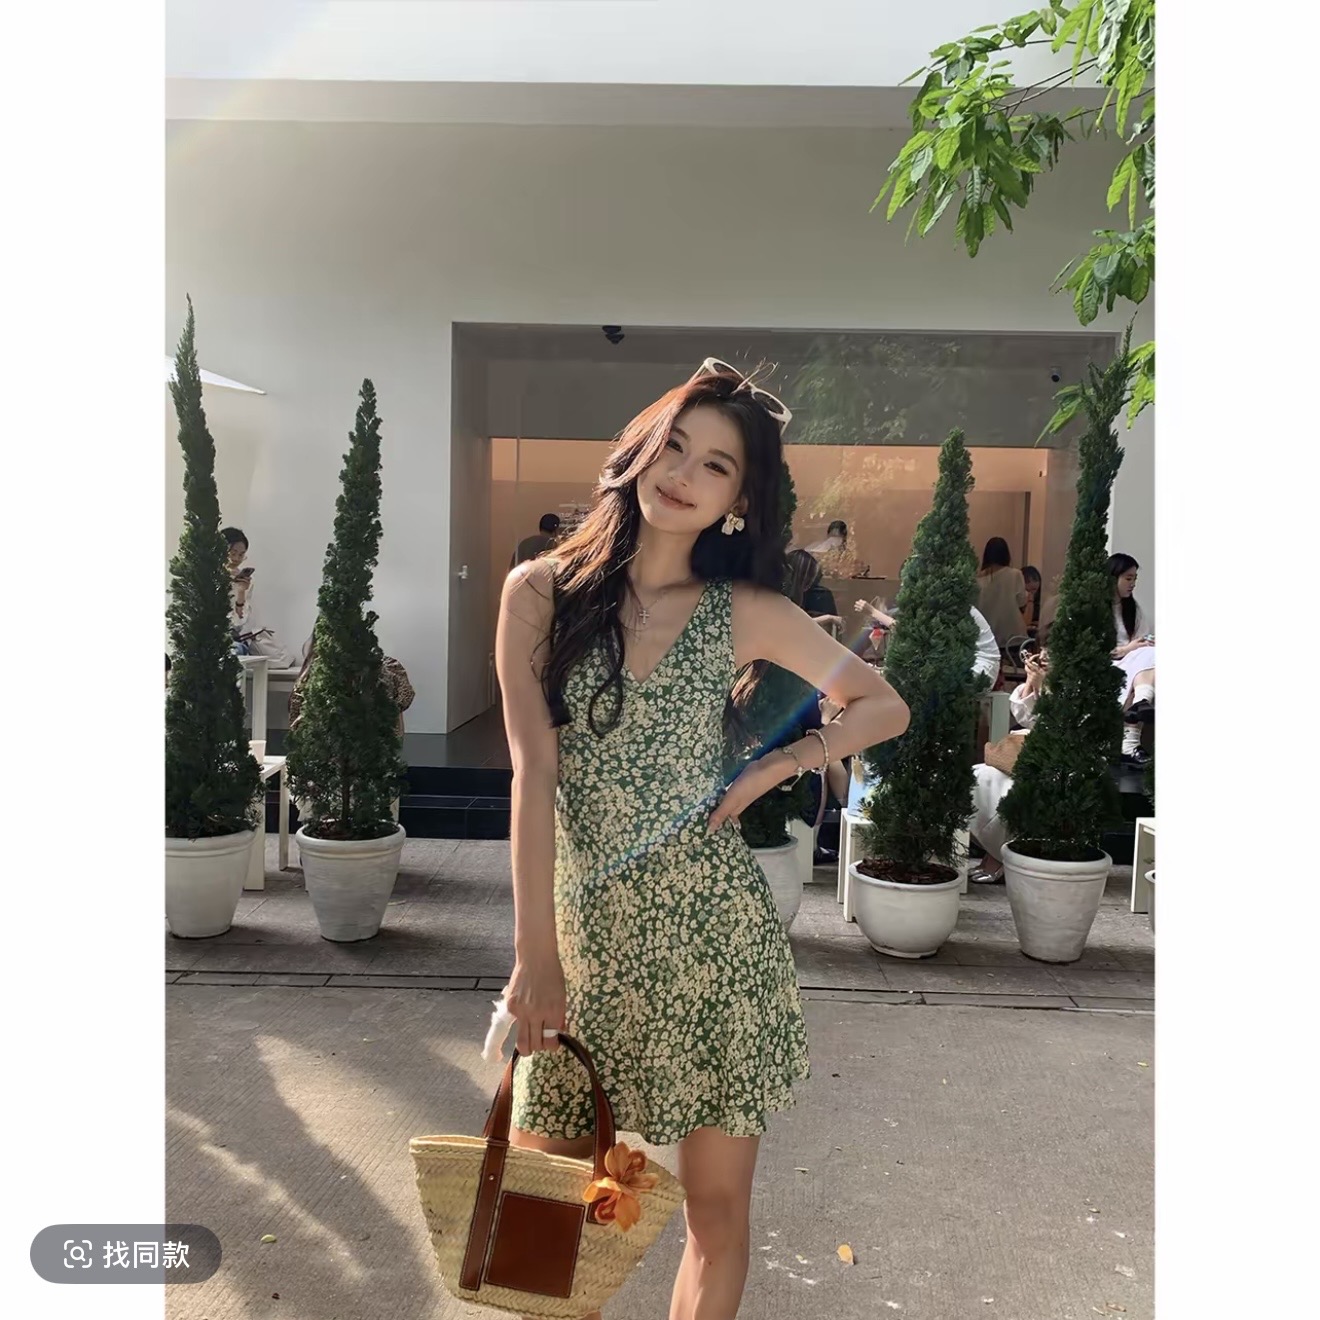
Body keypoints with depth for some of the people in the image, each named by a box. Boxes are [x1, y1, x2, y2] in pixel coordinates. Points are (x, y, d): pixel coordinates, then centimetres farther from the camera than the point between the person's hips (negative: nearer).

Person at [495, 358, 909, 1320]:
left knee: (718, 1206, 10)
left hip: (715, 927, 1)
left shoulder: (749, 614, 1)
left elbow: (885, 707, 11)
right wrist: (535, 952, -13)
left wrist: (771, 770, -3)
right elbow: (534, 773, -8)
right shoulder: (541, 592, -1)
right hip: (587, 927, 0)